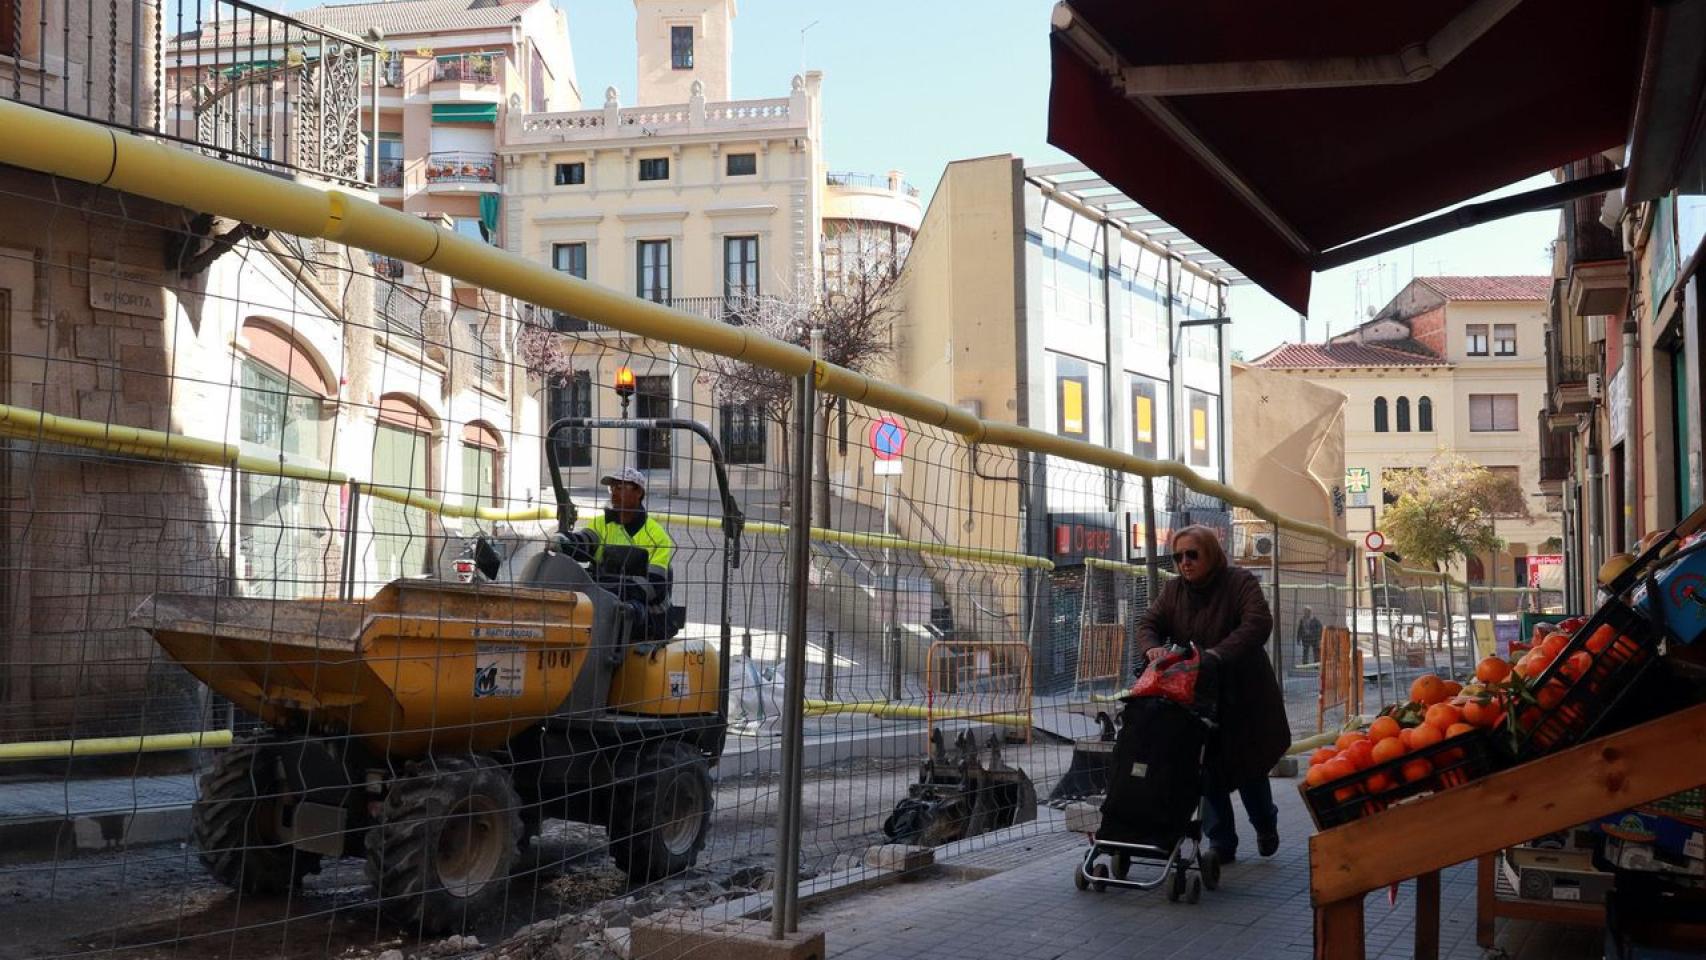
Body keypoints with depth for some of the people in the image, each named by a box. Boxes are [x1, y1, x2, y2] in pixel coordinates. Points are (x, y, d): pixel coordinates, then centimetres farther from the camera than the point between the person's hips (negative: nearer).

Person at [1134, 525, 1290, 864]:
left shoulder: (1240, 582, -10)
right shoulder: (1173, 591, 5)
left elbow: (1257, 623, -24)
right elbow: (1148, 624, -1)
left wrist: (1217, 655, -36)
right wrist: (1151, 649, -26)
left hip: (1241, 697, -4)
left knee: (1249, 768, 6)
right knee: (1208, 771, 3)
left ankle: (1267, 828, 33)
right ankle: (1221, 844, 13)